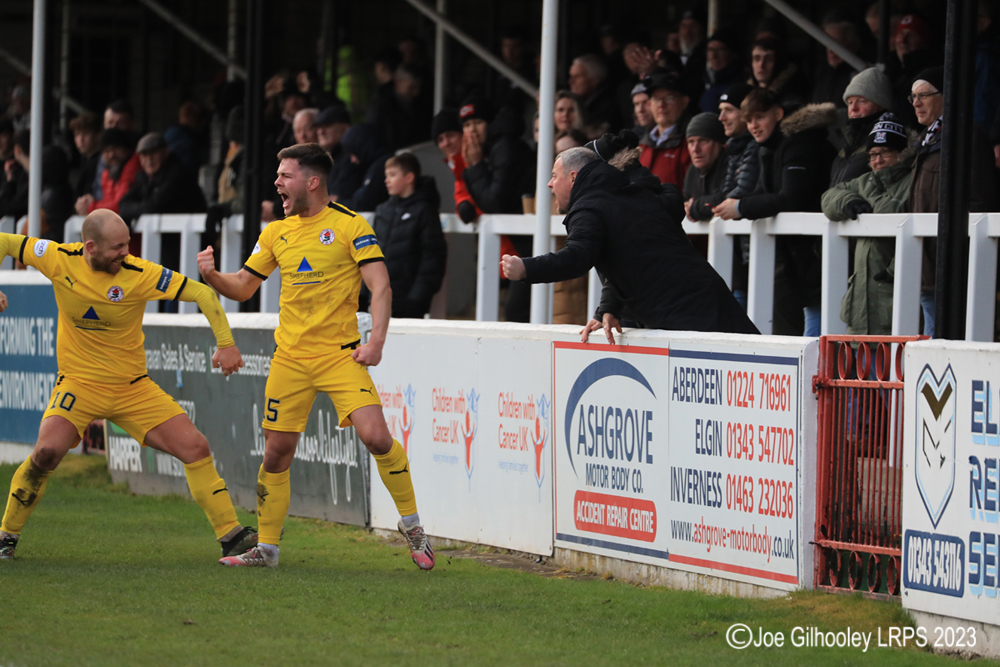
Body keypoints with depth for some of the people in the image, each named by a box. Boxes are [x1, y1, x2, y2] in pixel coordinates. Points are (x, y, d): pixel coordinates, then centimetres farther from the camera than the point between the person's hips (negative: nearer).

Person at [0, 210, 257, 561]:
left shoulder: (140, 274, -16)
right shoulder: (59, 259, -12)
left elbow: (202, 293, -14)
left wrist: (226, 343, -24)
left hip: (133, 387, 1)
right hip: (78, 383, -1)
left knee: (195, 447, -9)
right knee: (47, 452, -24)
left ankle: (230, 535, 1)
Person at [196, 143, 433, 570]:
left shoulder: (349, 225, -6)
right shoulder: (275, 233, 10)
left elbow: (380, 285, -9)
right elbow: (243, 288, 16)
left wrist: (376, 341, -20)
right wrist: (212, 276, -4)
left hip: (340, 354, -4)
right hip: (289, 357, 4)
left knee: (375, 436, -18)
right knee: (277, 452, 3)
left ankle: (412, 526, 1)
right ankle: (266, 547, 15)